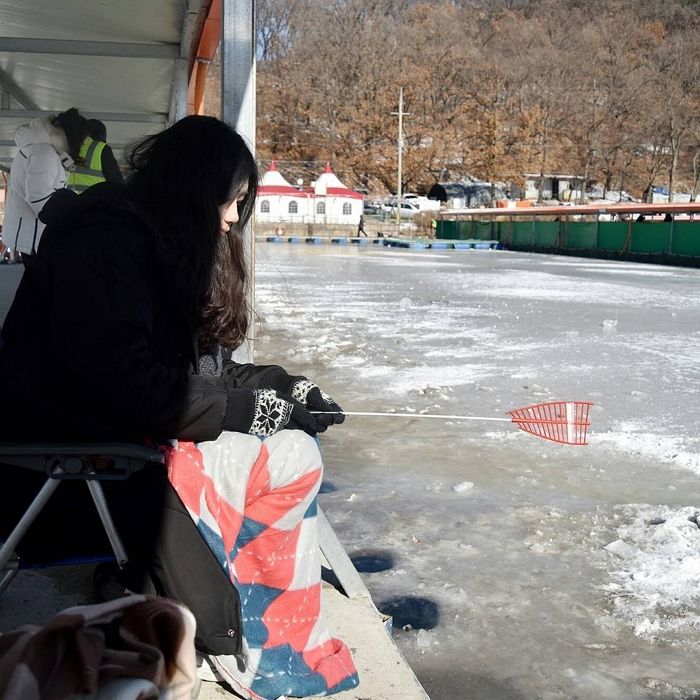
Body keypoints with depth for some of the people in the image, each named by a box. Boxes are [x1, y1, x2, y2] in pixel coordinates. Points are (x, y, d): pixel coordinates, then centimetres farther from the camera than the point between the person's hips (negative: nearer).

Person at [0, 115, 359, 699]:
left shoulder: (162, 239, 12)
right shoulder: (103, 239, -17)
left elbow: (197, 364, 11)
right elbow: (123, 384, -27)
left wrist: (282, 386, -3)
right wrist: (249, 409, -20)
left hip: (126, 433, 10)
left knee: (294, 447, -5)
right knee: (289, 460, -19)